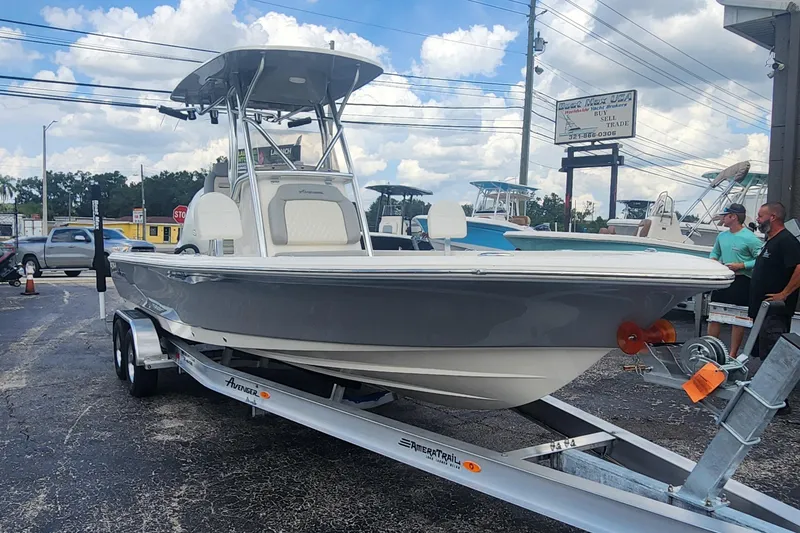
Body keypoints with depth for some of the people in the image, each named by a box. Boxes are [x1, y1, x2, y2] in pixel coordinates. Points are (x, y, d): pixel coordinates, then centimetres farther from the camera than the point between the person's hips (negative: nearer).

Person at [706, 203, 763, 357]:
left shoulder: (750, 238, -13)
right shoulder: (722, 236, 7)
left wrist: (741, 266, -20)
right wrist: (713, 259, 2)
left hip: (740, 282, -7)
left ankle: (733, 354, 12)